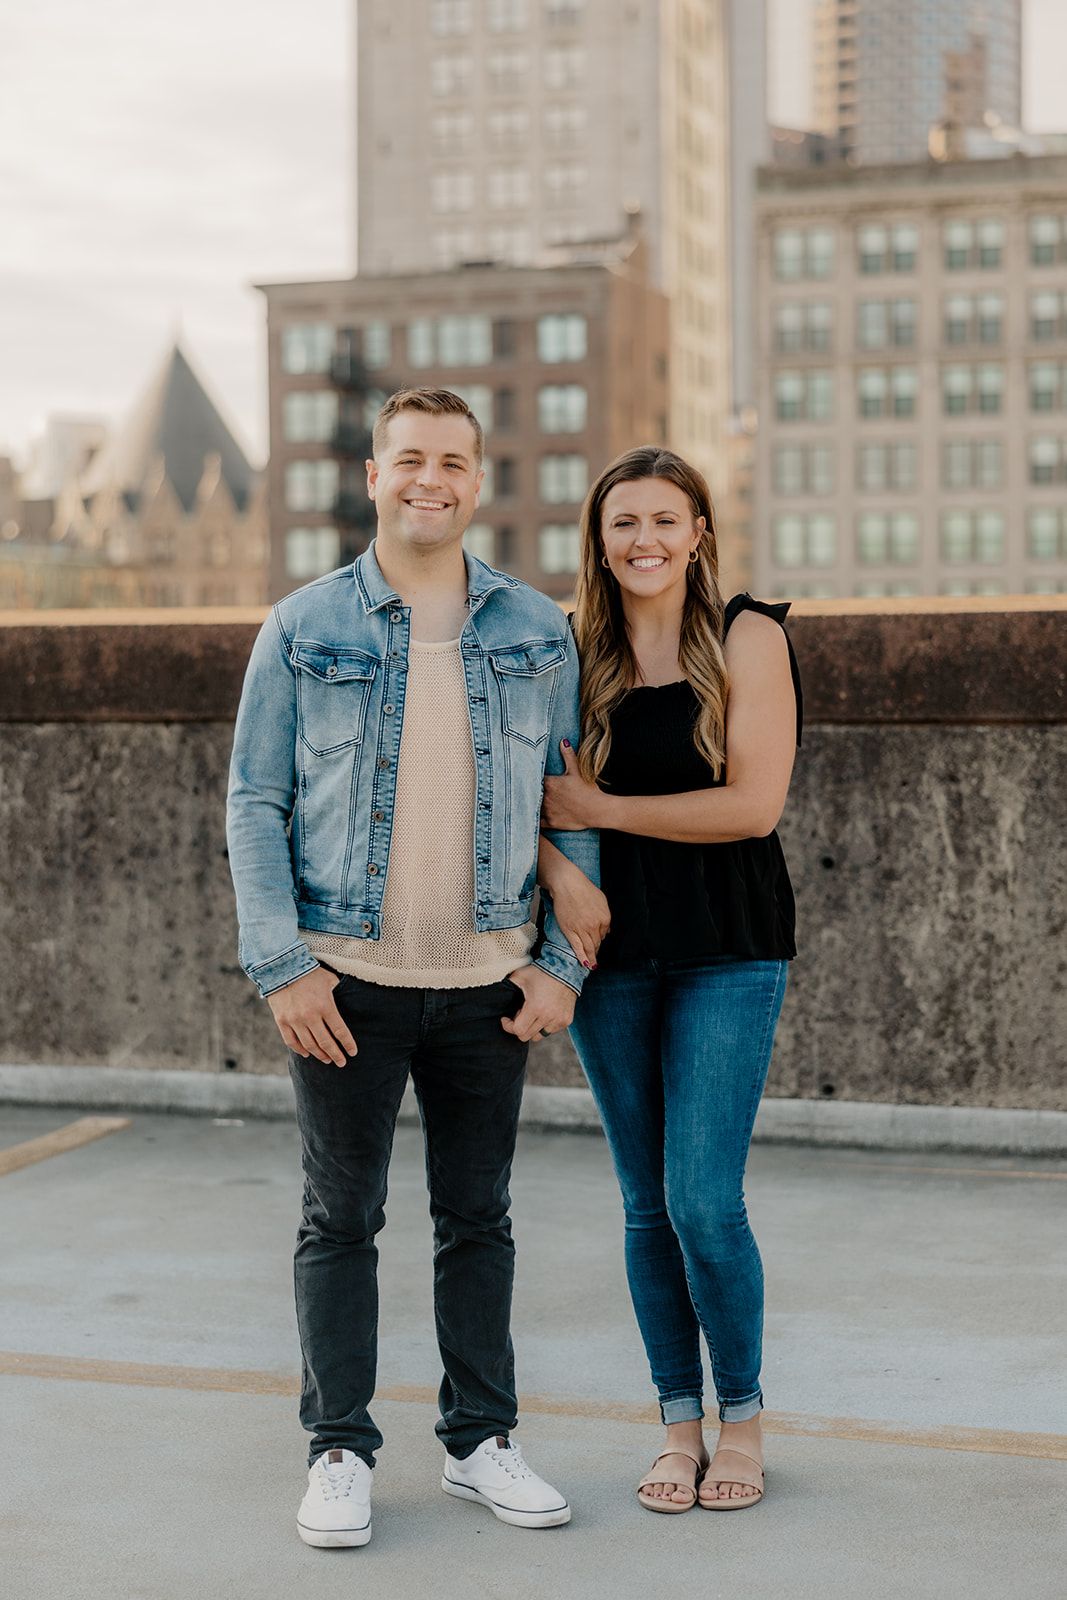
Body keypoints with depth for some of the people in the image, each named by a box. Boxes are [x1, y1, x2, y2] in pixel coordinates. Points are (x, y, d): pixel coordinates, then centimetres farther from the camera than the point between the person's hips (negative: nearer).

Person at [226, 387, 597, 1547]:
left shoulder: (536, 632, 5)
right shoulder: (303, 628, 0)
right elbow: (254, 804, -1)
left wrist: (563, 960, 0)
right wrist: (280, 966, -9)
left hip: (488, 980, 2)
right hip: (345, 976, -2)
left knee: (478, 1219, 11)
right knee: (341, 1220, 6)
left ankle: (481, 1441, 24)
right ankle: (339, 1452, 18)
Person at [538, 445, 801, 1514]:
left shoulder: (747, 638, -3)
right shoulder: (574, 654, 7)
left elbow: (754, 803, -12)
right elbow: (524, 792, 3)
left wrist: (598, 808, -11)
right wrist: (559, 873, -17)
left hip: (726, 950, -3)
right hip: (612, 946, 3)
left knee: (704, 1199, -8)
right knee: (648, 1205, 8)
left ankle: (743, 1417, 13)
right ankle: (679, 1424, 21)